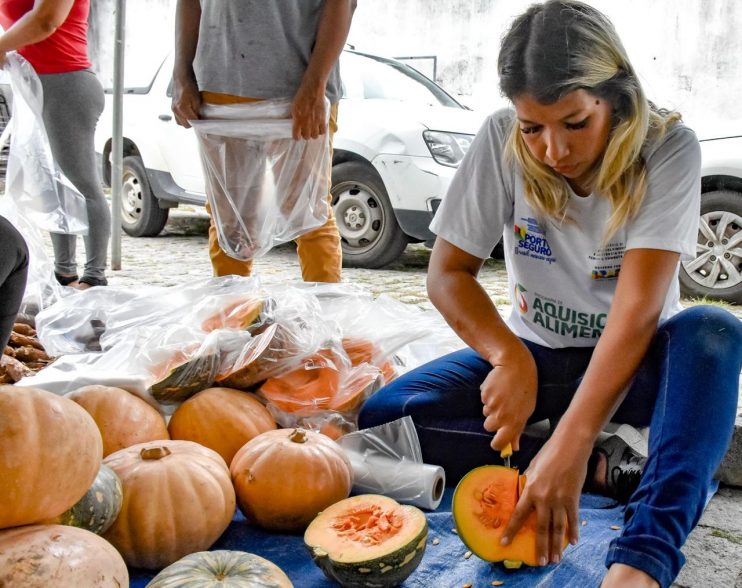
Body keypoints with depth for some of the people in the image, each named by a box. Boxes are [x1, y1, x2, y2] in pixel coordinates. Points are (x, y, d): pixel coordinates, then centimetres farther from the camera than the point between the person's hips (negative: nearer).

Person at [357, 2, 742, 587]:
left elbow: (637, 310, -29)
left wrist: (570, 442, -40)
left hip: (634, 363, -2)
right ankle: (610, 466, -22)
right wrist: (510, 359, -28)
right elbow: (448, 273, -9)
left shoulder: (668, 149, -20)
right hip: (535, 354, 3)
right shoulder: (501, 141, -13)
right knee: (383, 417, -20)